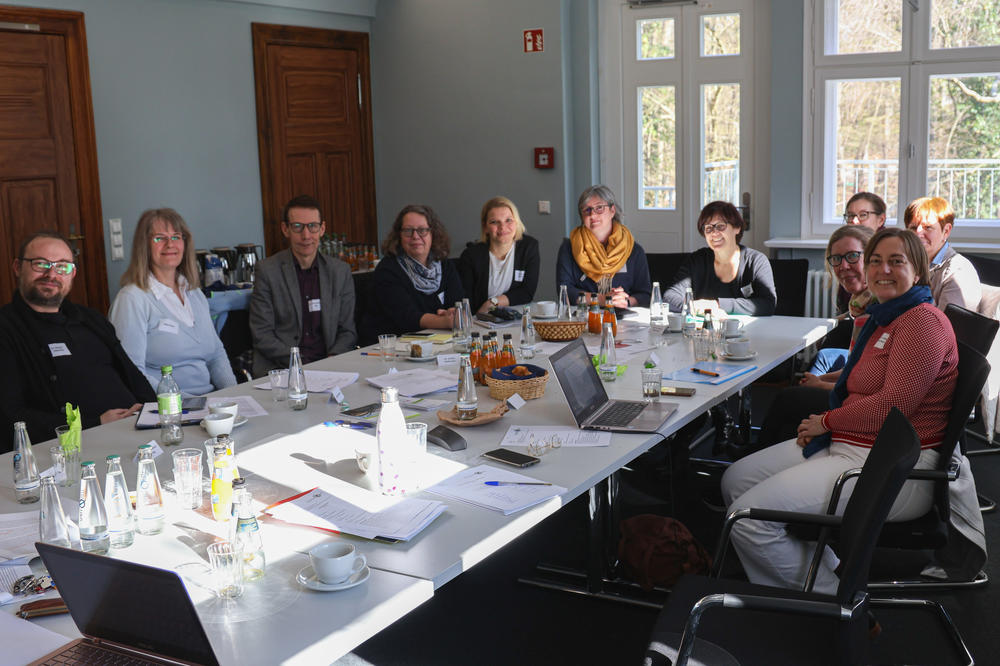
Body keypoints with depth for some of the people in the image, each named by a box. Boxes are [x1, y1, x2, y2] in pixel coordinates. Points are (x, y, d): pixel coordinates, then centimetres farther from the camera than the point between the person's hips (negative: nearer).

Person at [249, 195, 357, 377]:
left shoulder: (341, 271, 9)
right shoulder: (268, 271, 1)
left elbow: (347, 331, 12)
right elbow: (262, 335, -3)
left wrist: (332, 361, -7)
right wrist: (297, 362, -15)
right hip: (279, 369, -3)